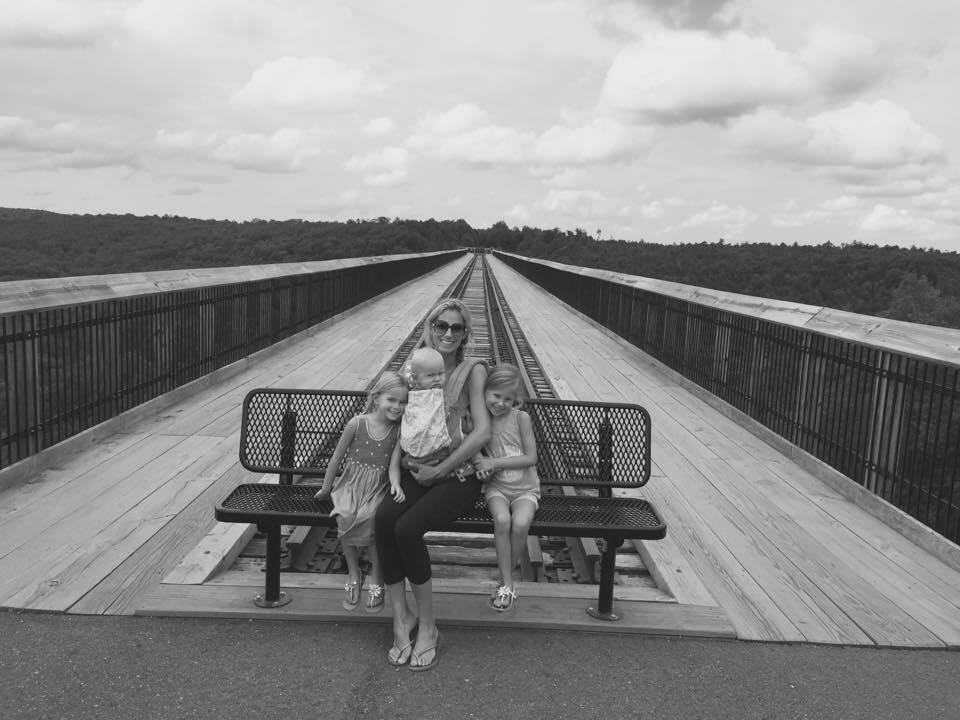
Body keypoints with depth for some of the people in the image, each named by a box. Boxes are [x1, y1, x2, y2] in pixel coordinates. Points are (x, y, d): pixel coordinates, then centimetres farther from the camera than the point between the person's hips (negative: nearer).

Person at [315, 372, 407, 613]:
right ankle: (353, 573, -2)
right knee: (345, 517, -28)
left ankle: (376, 578, -6)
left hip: (379, 487, 0)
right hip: (352, 484, 0)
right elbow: (337, 457, 1)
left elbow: (393, 464, -7)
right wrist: (326, 488, 10)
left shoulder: (398, 430, -3)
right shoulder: (357, 424, -9)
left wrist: (396, 484, -28)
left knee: (371, 519, -28)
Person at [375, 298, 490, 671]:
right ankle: (401, 616, -12)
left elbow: (482, 433, -14)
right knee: (384, 518, -25)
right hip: (417, 470, 4)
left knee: (407, 528, -27)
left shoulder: (473, 370, -5)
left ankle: (427, 625, -9)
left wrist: (438, 471, -12)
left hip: (459, 473, -4)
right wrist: (398, 472, 0)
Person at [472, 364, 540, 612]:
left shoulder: (521, 418, -7)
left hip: (525, 488, -1)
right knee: (502, 519, -31)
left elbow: (531, 458, -10)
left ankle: (506, 577, -5)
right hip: (496, 488, 1)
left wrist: (495, 462, -17)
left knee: (520, 523, -30)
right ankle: (507, 583, -15)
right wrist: (478, 459, -19)